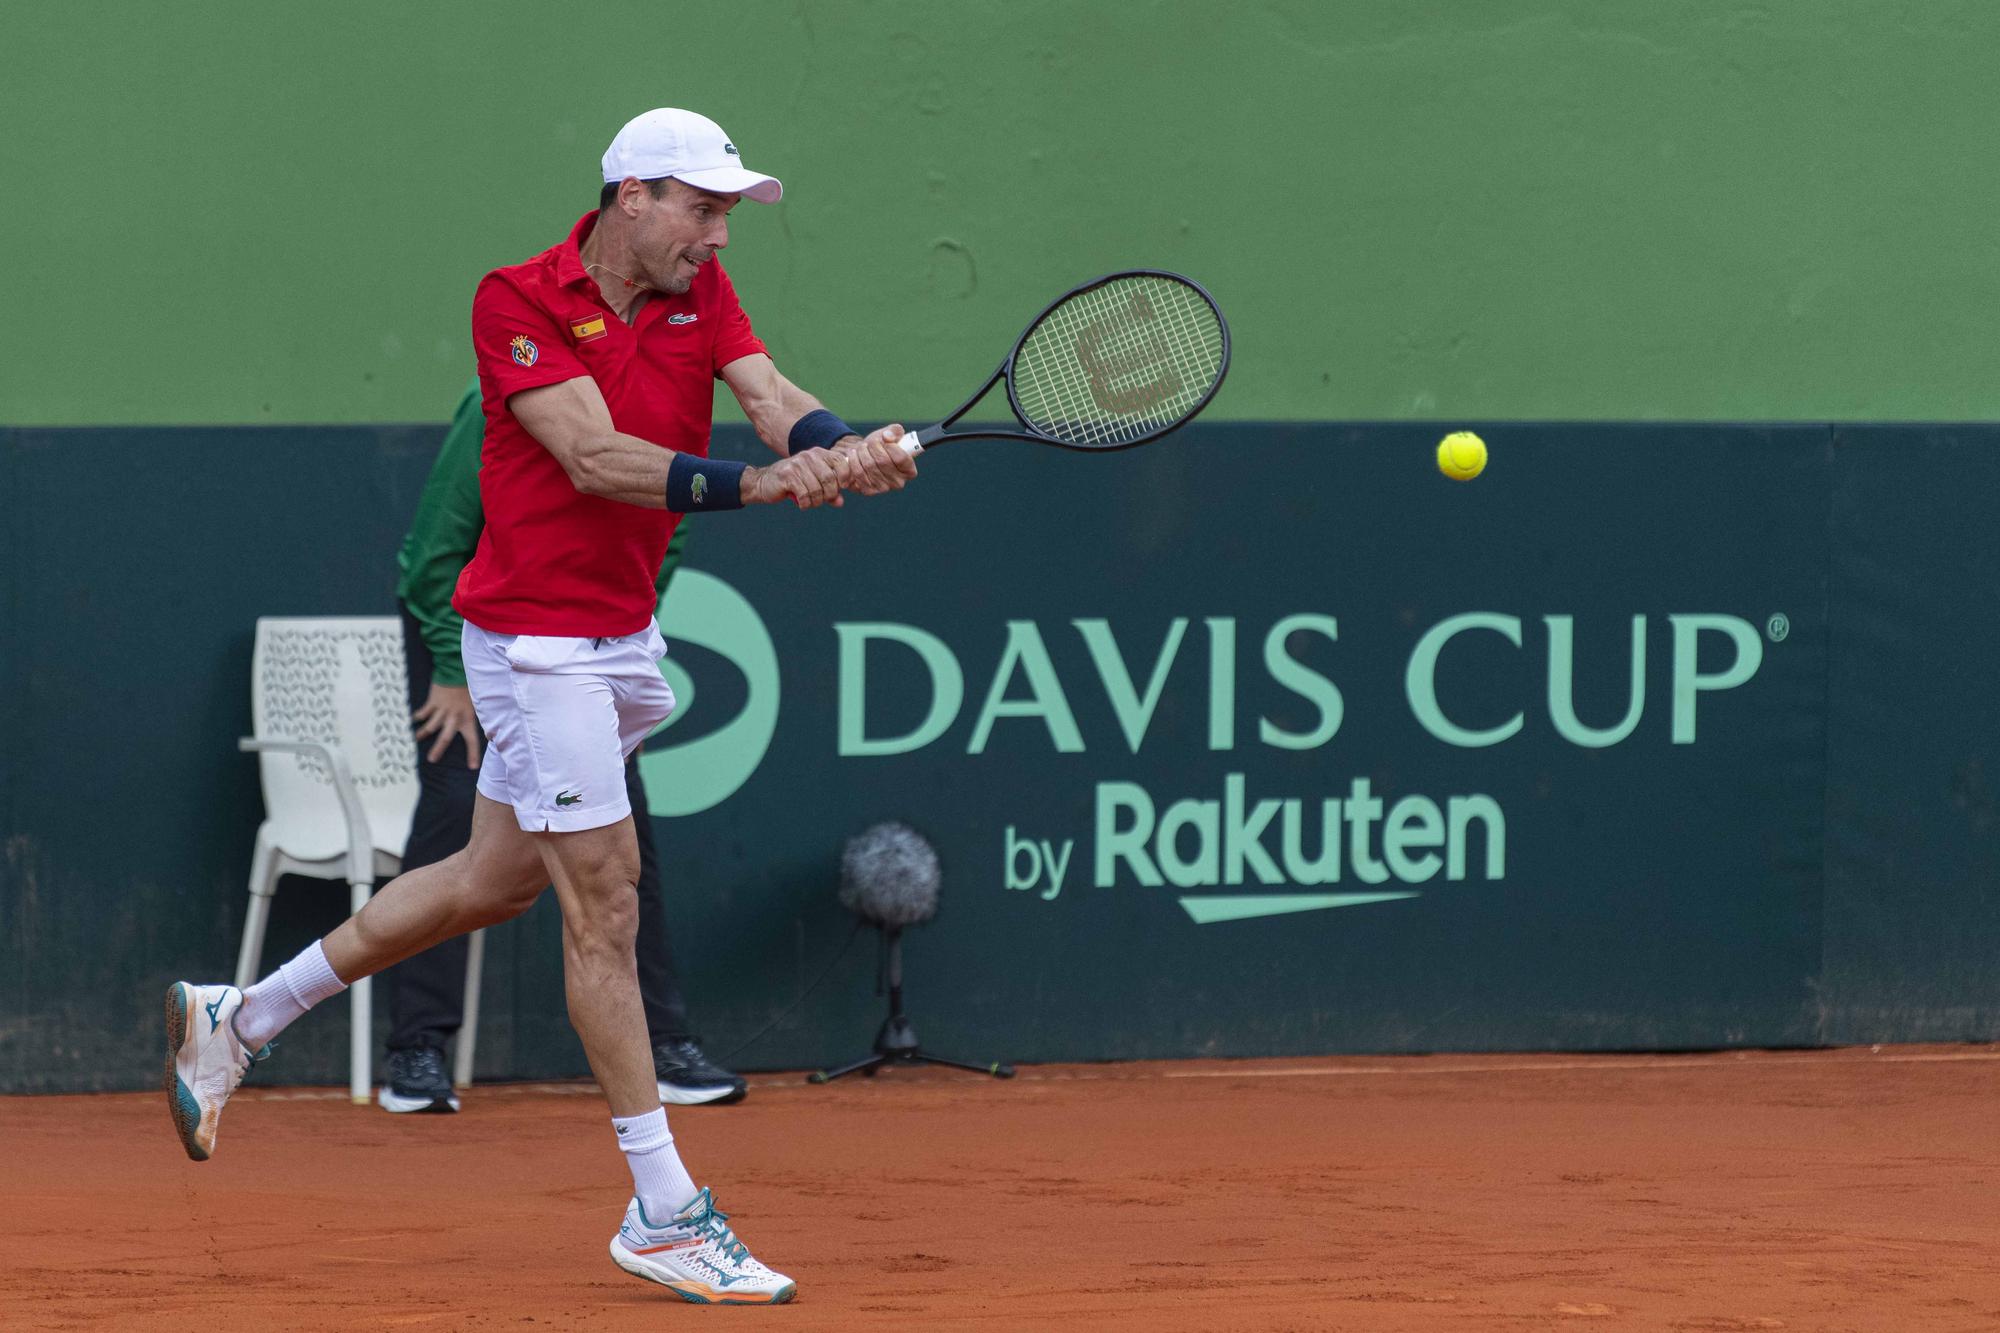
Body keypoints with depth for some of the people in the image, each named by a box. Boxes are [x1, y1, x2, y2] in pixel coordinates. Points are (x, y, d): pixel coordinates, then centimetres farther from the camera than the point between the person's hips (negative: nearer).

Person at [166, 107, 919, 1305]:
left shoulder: (700, 291, 5)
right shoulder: (517, 302, -16)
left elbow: (774, 398, -10)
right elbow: (596, 456, -26)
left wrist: (843, 449, -33)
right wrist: (764, 484, -36)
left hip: (621, 639, 8)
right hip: (536, 640, -8)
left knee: (495, 880, 18)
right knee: (604, 906, -7)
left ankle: (240, 1019, 33)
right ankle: (665, 1215, -3)